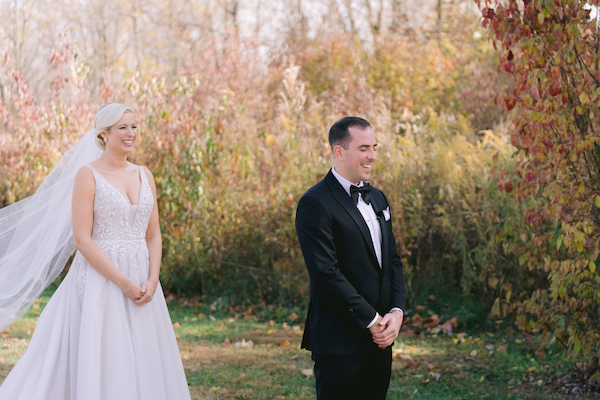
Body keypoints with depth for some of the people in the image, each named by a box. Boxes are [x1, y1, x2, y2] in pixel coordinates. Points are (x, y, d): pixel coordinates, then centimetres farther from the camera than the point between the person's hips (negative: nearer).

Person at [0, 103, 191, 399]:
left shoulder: (144, 176, 11)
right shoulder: (87, 175, -6)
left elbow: (153, 236, 10)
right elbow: (81, 239, -13)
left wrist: (152, 281, -6)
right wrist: (123, 283, -16)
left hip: (142, 283, 6)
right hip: (100, 279, -6)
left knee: (143, 363, 7)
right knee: (99, 365, -5)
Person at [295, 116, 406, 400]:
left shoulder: (377, 198, 15)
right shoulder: (316, 204, -12)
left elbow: (392, 260, 15)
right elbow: (326, 273, -18)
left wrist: (396, 311, -1)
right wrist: (371, 320, -15)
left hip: (380, 338, 8)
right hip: (341, 342, -8)